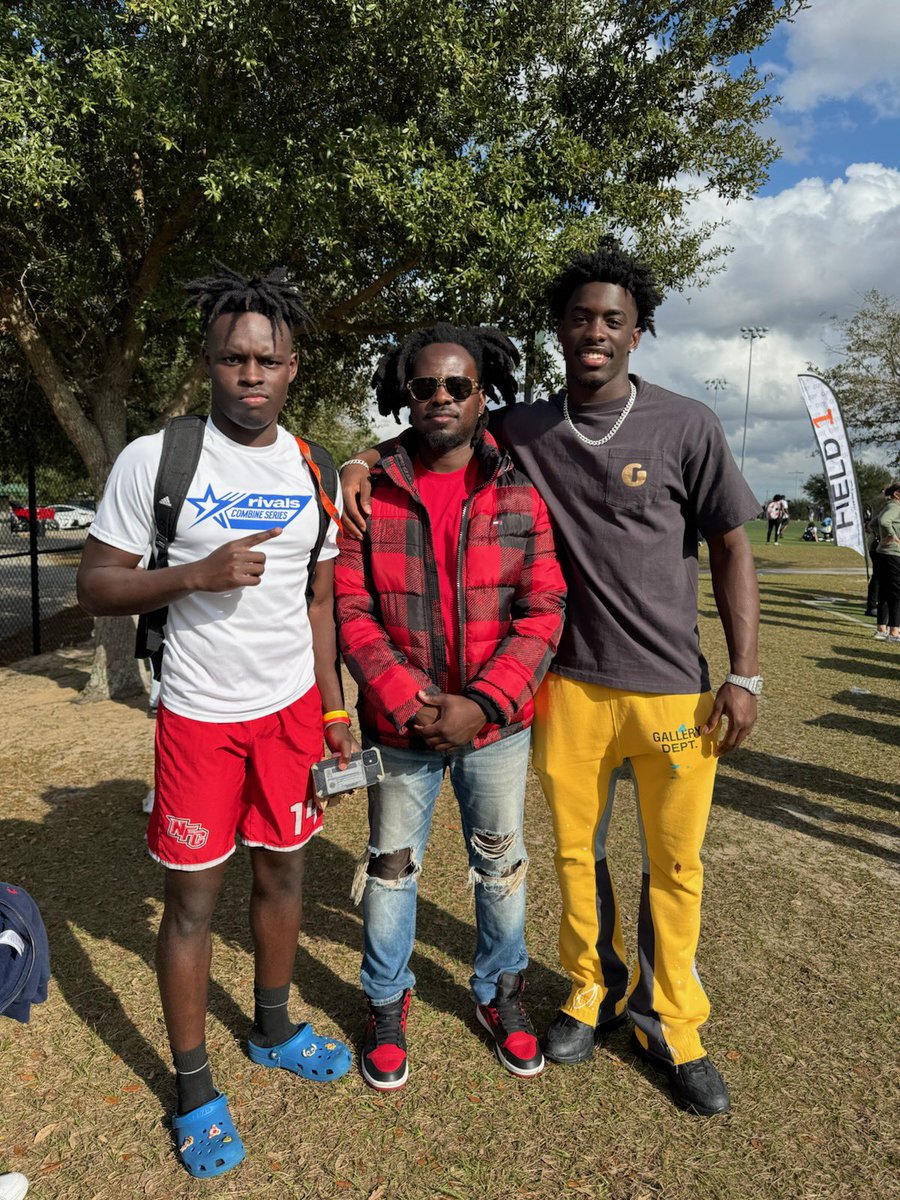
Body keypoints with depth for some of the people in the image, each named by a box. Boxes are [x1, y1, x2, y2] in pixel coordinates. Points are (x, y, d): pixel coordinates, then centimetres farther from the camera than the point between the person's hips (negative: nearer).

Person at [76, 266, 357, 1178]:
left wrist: (333, 706, 8)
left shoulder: (313, 471, 3)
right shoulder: (153, 460, -10)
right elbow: (94, 587, -8)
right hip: (199, 716, -4)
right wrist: (200, 573, -24)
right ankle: (193, 1088, 29)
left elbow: (318, 597, 9)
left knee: (282, 872, 16)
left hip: (291, 708, 4)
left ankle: (272, 1031, 41)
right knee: (192, 898, 7)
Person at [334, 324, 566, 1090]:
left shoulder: (520, 492, -5)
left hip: (496, 723, 1)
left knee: (502, 864, 17)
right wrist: (408, 702, -17)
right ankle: (388, 1002, 40)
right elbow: (351, 610, -7)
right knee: (391, 867, 15)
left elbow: (543, 610, -8)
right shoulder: (370, 492, -5)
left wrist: (482, 704, -17)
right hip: (400, 724, 0)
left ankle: (500, 991, 43)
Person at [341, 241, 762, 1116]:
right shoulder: (522, 431, 1)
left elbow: (731, 548, 0)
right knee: (576, 852, 14)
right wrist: (364, 462, -7)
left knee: (674, 863, 11)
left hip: (674, 687, -1)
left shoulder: (686, 427, -4)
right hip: (570, 684, 2)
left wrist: (745, 673, -4)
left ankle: (670, 1023, 34)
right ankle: (592, 990, 39)